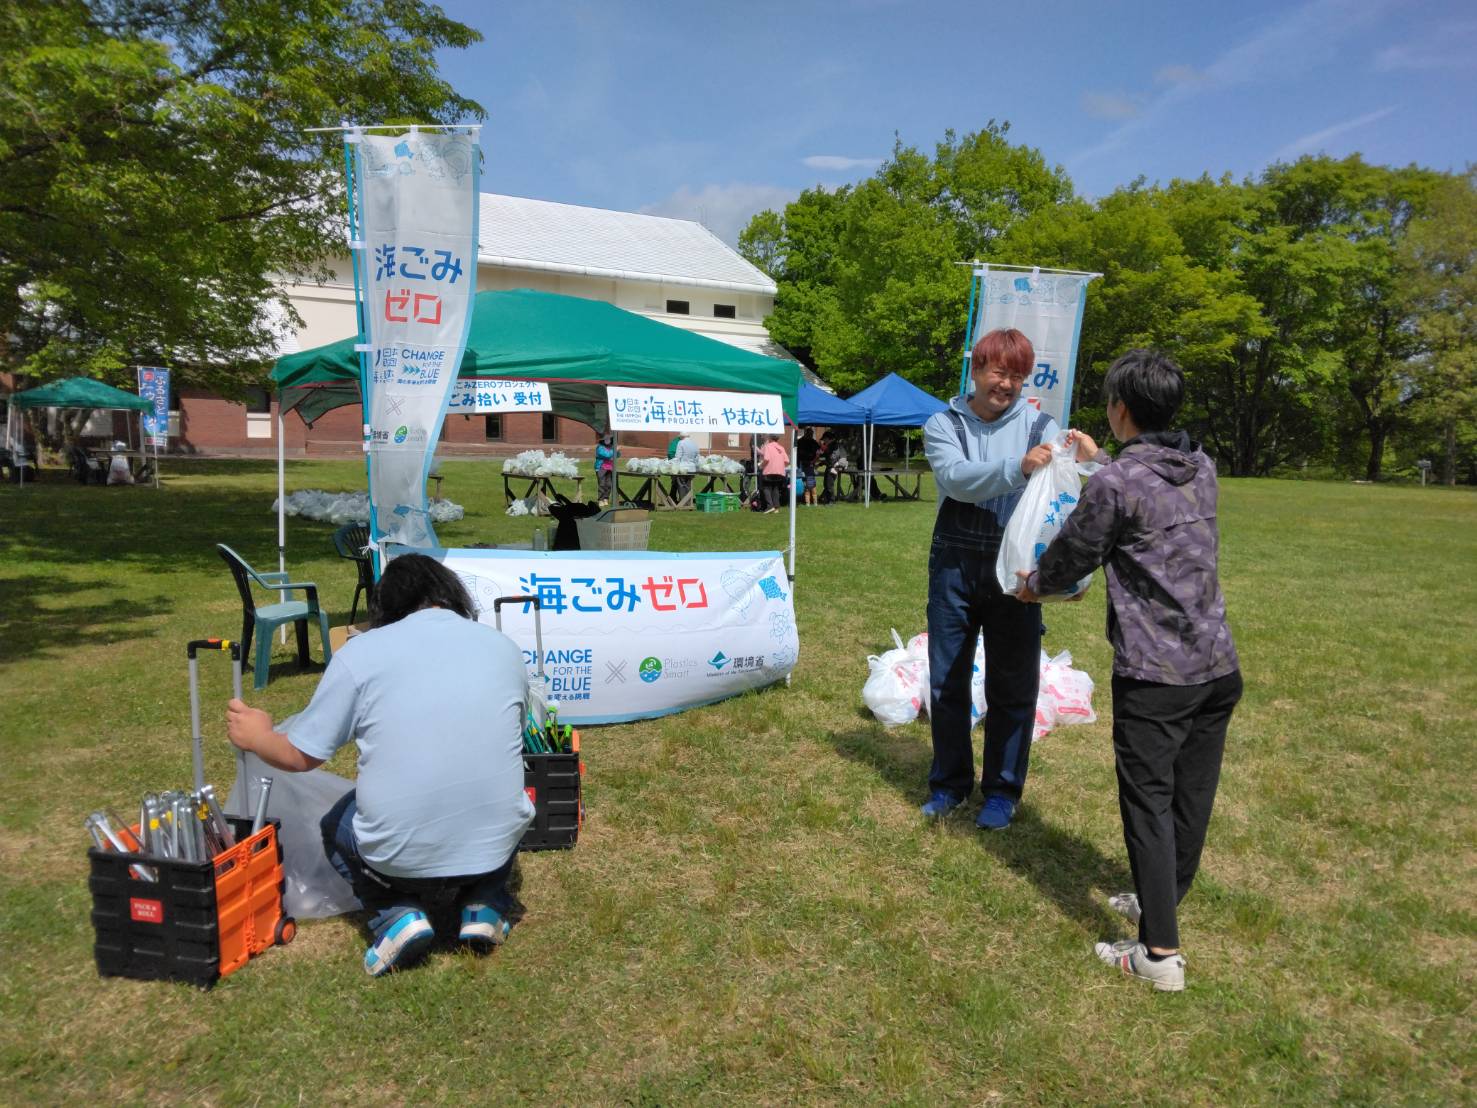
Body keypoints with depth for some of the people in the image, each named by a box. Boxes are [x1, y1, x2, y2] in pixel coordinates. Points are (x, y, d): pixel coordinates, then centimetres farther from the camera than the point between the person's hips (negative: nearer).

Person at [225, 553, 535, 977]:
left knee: (337, 828, 32)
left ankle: (396, 915, 8)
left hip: (399, 855, -2)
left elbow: (301, 756, 3)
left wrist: (258, 737, 26)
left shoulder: (361, 651, -5)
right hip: (497, 844, 2)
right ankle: (484, 904, 16)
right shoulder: (505, 647, 4)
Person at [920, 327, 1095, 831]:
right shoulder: (943, 424, 1)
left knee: (1012, 685, 8)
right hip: (954, 565, 0)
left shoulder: (1039, 425, 3)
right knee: (947, 680, 11)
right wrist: (1017, 467, -35)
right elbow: (956, 478, -19)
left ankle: (1002, 789, 25)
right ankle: (949, 783, 29)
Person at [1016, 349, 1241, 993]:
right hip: (1217, 665, 7)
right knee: (1192, 795, 17)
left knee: (1148, 802, 1)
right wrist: (1099, 460, 38)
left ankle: (1161, 952, 5)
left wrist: (1034, 587, 18)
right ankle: (1162, 902, 36)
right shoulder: (1203, 468, 6)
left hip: (1155, 674, -7)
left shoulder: (1114, 484, -14)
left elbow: (1072, 554, -2)